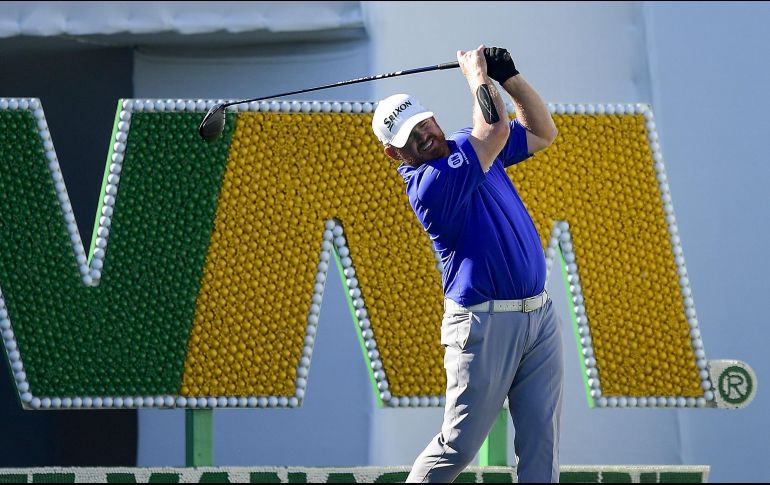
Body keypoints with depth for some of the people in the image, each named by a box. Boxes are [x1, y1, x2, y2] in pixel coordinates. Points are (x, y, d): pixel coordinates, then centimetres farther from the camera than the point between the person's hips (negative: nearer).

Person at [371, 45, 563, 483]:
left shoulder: (467, 147, 12)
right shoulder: (428, 183, -15)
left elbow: (542, 133, 20)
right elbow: (496, 127, -20)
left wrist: (509, 76, 8)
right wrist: (476, 74, -4)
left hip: (540, 314, 7)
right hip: (485, 324, -7)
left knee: (541, 444, 1)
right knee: (458, 446, -4)